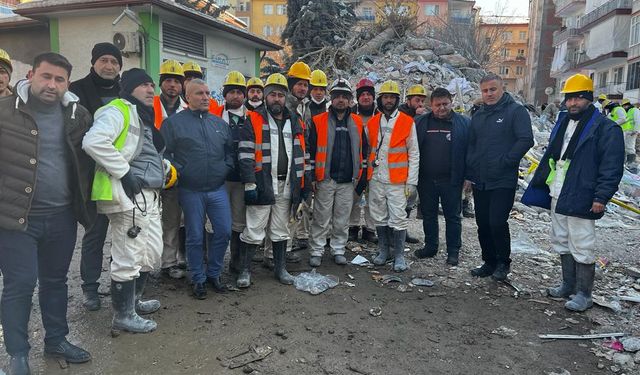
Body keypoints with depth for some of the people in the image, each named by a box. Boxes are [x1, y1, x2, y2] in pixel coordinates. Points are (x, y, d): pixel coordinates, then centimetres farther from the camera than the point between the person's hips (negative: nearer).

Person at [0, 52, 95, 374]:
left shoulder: (78, 115, 4)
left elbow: (90, 155, 14)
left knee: (56, 280, 16)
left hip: (62, 216, 4)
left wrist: (84, 204, 12)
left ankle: (57, 340, 32)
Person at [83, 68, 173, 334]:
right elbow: (93, 142, -25)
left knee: (151, 254, 19)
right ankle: (123, 316, 13)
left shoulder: (146, 118, 23)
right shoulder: (117, 111, -8)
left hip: (149, 196, 10)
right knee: (129, 259, -2)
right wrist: (124, 172, -20)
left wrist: (165, 167, 14)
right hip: (128, 195, -10)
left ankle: (134, 301, 37)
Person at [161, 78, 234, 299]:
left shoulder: (219, 123, 12)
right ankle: (198, 279, 21)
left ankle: (213, 273, 24)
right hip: (190, 191, -4)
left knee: (224, 231, 4)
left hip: (218, 189, 4)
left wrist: (227, 167, 4)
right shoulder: (174, 122, -1)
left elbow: (230, 149, 19)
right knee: (195, 237, 5)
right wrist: (178, 171, -11)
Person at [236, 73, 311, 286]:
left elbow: (303, 155, 16)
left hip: (287, 186, 5)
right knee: (253, 231, 0)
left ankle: (280, 268, 28)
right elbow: (245, 156, -9)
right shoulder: (253, 122, -3)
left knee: (281, 231, 15)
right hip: (262, 186, -4)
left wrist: (305, 183, 12)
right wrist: (249, 184, -16)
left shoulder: (296, 122, 13)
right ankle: (245, 270, 14)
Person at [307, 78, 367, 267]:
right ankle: (316, 251, 13)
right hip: (325, 179, -3)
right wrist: (311, 176, -6)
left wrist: (362, 177, 10)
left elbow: (363, 151, 14)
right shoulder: (318, 121, -1)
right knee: (321, 218, 3)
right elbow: (311, 150, -2)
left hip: (348, 181, 3)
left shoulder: (357, 122, 9)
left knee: (342, 219, 10)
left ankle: (338, 250, 22)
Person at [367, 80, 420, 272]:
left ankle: (399, 255, 10)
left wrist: (411, 182, -5)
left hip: (397, 180, -3)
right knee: (379, 218, 11)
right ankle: (383, 250, 26)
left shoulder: (407, 122, -1)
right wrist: (365, 175, 8)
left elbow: (414, 154, -1)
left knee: (398, 218, -4)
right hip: (376, 179, 4)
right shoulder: (372, 123, 8)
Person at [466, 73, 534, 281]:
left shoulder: (516, 111, -5)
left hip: (503, 181, -6)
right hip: (480, 181, 6)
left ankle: (503, 263, 13)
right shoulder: (478, 115, 15)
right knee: (483, 224, 10)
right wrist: (470, 172, 9)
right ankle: (489, 262, 25)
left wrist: (505, 161, -17)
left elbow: (526, 140, -14)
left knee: (497, 223, -9)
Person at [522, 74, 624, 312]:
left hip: (580, 200, -8)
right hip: (557, 197, 8)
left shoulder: (606, 128, -8)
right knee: (562, 243, 16)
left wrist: (601, 197, -20)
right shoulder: (562, 125, 15)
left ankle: (583, 294, 12)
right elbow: (549, 157, 21)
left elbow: (612, 167, -14)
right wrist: (538, 184, 16)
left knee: (582, 248, -1)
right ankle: (569, 285, 30)